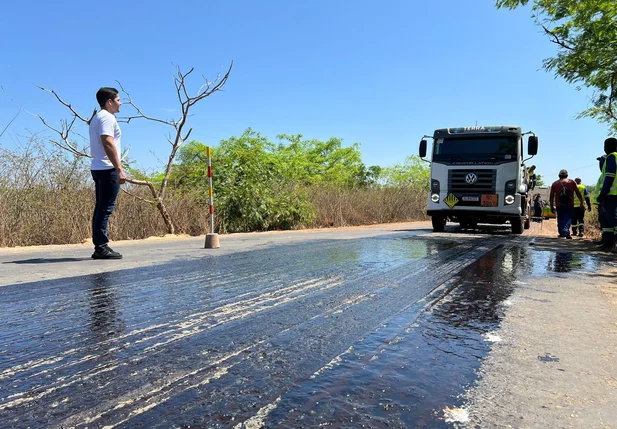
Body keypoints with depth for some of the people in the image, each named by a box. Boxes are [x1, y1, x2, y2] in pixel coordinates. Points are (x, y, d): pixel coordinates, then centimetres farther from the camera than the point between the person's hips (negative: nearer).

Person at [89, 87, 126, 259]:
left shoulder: (96, 118, 23)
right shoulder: (107, 117, -8)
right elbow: (108, 143, -21)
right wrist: (119, 169, -24)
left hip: (98, 168, 10)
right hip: (107, 169, -10)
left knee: (101, 208, 9)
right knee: (105, 209, -10)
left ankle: (99, 247, 11)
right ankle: (101, 247, -9)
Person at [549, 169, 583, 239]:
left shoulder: (555, 183, 7)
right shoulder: (572, 182, 6)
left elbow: (551, 196, 5)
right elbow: (578, 193, 4)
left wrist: (552, 206, 9)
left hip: (559, 205, 1)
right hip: (570, 205, -1)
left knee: (560, 219, 12)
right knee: (568, 218, 3)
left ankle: (562, 233, 14)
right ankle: (566, 231, -17)